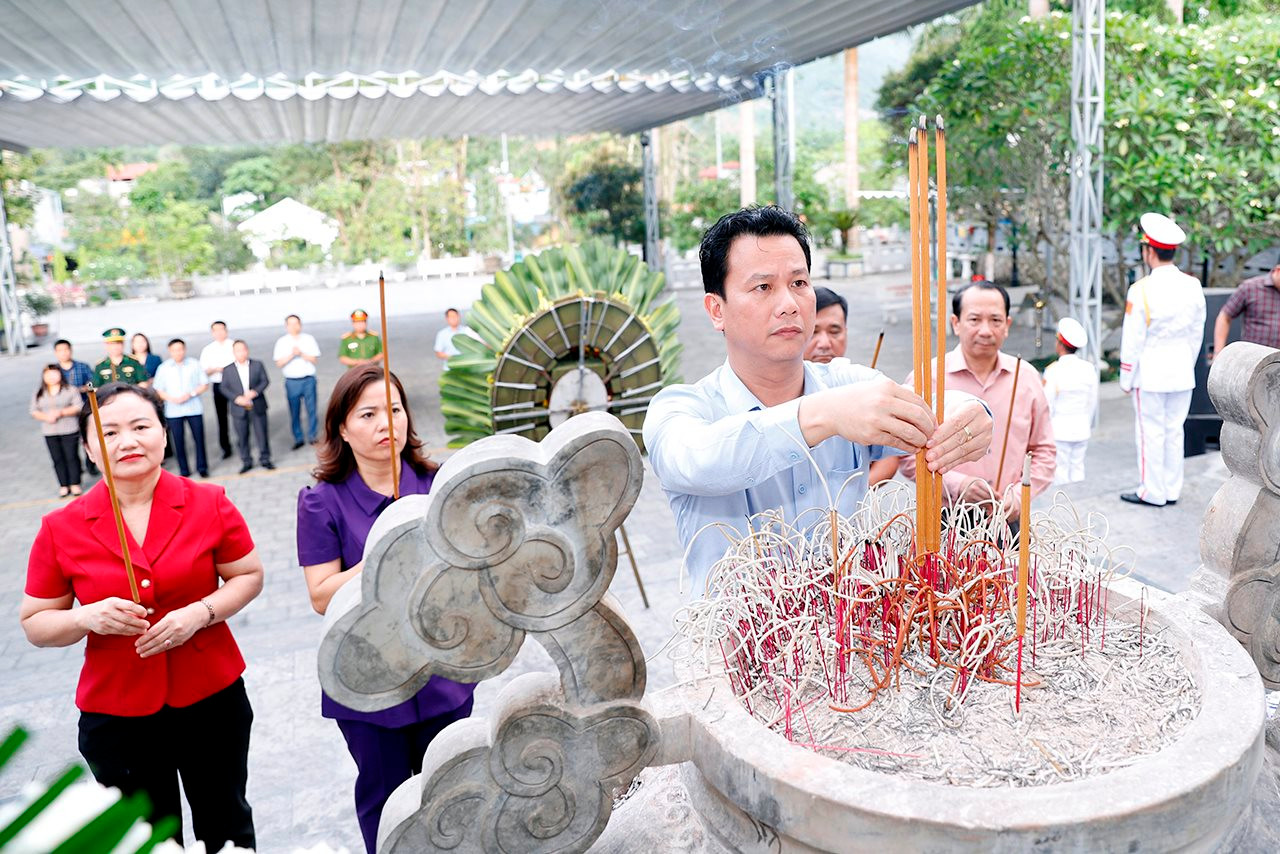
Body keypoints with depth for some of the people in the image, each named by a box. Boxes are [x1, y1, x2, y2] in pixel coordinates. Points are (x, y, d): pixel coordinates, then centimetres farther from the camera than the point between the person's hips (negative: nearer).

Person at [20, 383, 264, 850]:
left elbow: (249, 575, -1)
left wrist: (200, 613, -18)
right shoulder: (61, 529, -8)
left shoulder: (210, 504, -8)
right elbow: (35, 623, 0)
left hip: (211, 699, 0)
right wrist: (89, 618, -20)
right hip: (116, 714, 0)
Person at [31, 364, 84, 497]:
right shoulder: (39, 394, 11)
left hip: (69, 431, -3)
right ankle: (63, 486, 10)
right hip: (49, 433, 3)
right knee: (57, 459, 4)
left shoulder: (70, 390, 1)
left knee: (72, 457, -2)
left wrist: (61, 412, -17)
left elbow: (79, 407, -6)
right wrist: (46, 417, -12)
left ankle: (75, 484, 7)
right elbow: (34, 412, 8)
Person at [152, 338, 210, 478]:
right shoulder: (163, 368, 4)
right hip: (173, 410, 0)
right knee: (178, 441, 2)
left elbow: (204, 385, 4)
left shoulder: (194, 364, 3)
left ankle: (202, 467, 14)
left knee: (199, 438, 1)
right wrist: (171, 398, -12)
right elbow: (157, 390, 4)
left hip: (194, 408, 0)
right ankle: (183, 470, 11)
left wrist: (190, 394, -11)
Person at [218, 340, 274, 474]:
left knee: (262, 433, 5)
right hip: (239, 409, 0)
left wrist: (255, 391, -16)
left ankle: (265, 459, 18)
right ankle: (246, 462, 18)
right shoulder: (228, 370, 1)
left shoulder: (257, 365, 3)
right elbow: (223, 387, 0)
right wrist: (236, 398, -15)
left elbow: (265, 381, 1)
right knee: (242, 437, 6)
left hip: (258, 407, 0)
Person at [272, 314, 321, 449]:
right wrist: (291, 355, -15)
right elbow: (279, 363, -1)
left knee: (311, 409, 1)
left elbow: (313, 359, -1)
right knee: (294, 412, 1)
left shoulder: (309, 338, 5)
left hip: (308, 380, 0)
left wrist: (301, 353, -15)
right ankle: (298, 439, 11)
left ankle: (312, 437, 13)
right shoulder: (281, 341, 5)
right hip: (291, 381, 0)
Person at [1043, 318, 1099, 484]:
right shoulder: (1089, 368, 0)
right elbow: (1093, 403, 8)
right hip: (1081, 429, 5)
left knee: (1059, 473, 2)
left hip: (1059, 430, -5)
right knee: (1078, 469, 12)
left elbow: (1048, 405, -12)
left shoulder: (1053, 371, -15)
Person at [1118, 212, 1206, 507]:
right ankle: (1172, 490, 21)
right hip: (1182, 373, 5)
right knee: (1175, 431, 13)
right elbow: (1197, 334, 9)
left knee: (1151, 433, 3)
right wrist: (1187, 365, 20)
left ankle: (1152, 493, 10)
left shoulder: (1141, 290, -16)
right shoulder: (1193, 286, 1)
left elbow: (1133, 340, -12)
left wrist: (1126, 379, -2)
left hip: (1150, 374, -5)